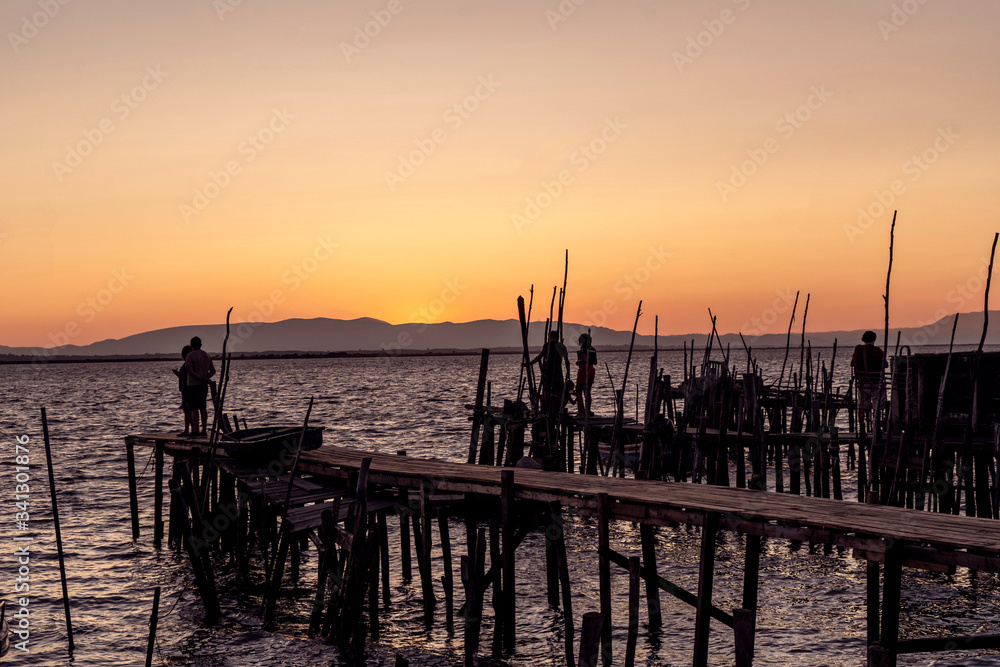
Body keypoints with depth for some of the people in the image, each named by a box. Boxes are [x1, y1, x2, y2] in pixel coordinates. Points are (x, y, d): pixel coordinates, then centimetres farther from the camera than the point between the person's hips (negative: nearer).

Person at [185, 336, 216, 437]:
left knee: (194, 408, -5)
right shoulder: (206, 355, 10)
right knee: (203, 408, 8)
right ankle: (204, 431, 9)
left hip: (193, 385, -6)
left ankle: (195, 431, -8)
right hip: (204, 386, 6)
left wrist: (201, 378, -14)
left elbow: (190, 371, -18)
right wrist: (205, 378, -5)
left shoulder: (190, 355, -10)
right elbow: (213, 371, 9)